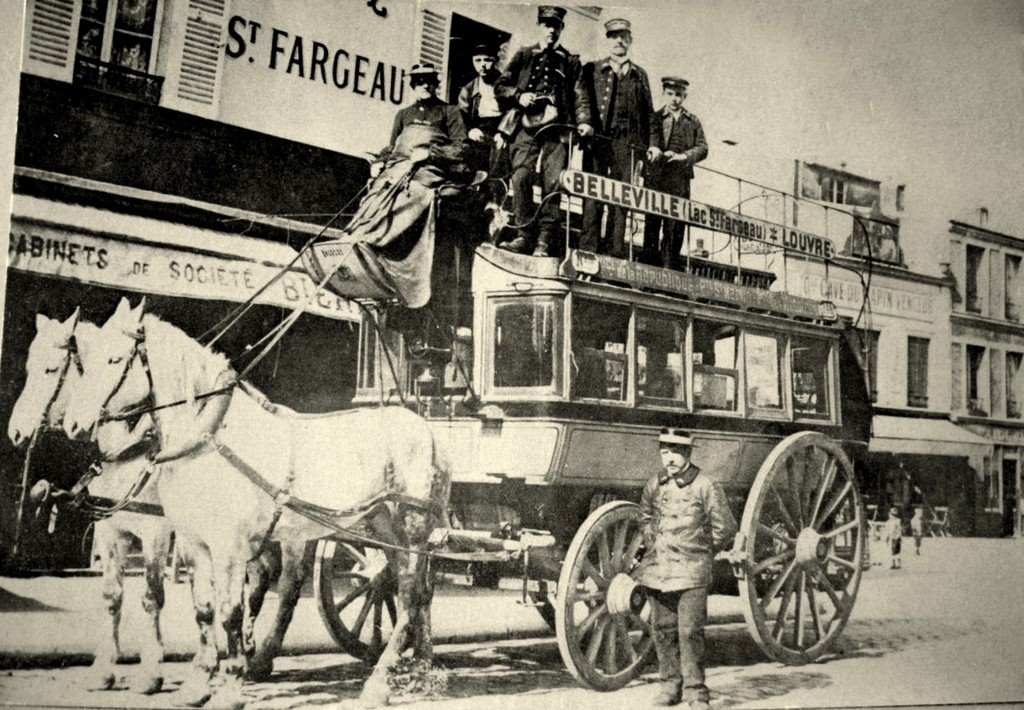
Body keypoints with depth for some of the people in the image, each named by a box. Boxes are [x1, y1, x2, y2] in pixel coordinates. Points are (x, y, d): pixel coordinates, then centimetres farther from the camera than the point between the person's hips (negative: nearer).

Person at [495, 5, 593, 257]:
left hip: (556, 127, -1)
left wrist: (583, 121, -10)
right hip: (526, 125, 1)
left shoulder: (570, 61, 19)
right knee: (521, 177, -13)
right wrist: (519, 95, -5)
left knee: (552, 183, -11)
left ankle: (544, 241, -11)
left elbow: (579, 95, 8)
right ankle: (525, 235, -7)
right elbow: (500, 86, 16)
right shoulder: (524, 56, 20)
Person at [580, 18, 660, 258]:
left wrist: (653, 143, 9)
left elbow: (649, 113, 19)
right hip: (597, 140, -2)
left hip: (627, 145, 2)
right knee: (592, 195, -10)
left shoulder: (639, 75, 21)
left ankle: (615, 251, -6)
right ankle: (588, 248, -11)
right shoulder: (592, 69, 16)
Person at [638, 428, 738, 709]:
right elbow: (645, 516, 26)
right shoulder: (654, 485, 6)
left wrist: (701, 554, 7)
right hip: (657, 570, 5)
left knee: (690, 633, -7)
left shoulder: (706, 486, -7)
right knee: (662, 631, 9)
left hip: (691, 573, -5)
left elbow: (725, 528, 0)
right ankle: (670, 686, 22)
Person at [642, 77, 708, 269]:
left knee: (674, 227, -3)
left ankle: (669, 269, -2)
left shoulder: (693, 122, 17)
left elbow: (702, 148, 6)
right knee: (651, 223, -5)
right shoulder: (653, 118, 14)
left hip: (680, 182, 1)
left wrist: (683, 156, -11)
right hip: (654, 179, -1)